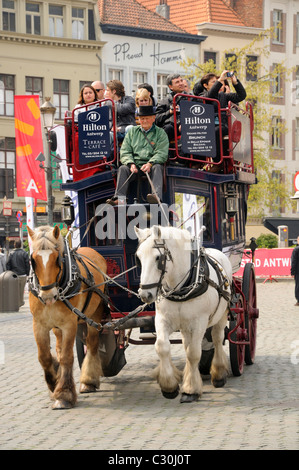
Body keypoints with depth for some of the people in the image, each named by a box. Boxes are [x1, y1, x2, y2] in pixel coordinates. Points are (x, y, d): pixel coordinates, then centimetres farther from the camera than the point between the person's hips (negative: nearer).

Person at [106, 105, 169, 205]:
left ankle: (157, 196, -56)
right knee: (123, 168, -25)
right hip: (135, 164, 3)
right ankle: (119, 198, -40)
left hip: (152, 164, -2)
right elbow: (125, 151, 11)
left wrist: (150, 164, -22)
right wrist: (131, 164, -10)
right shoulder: (132, 131, 21)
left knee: (157, 167, -34)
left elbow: (162, 153, -3)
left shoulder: (160, 133, 11)